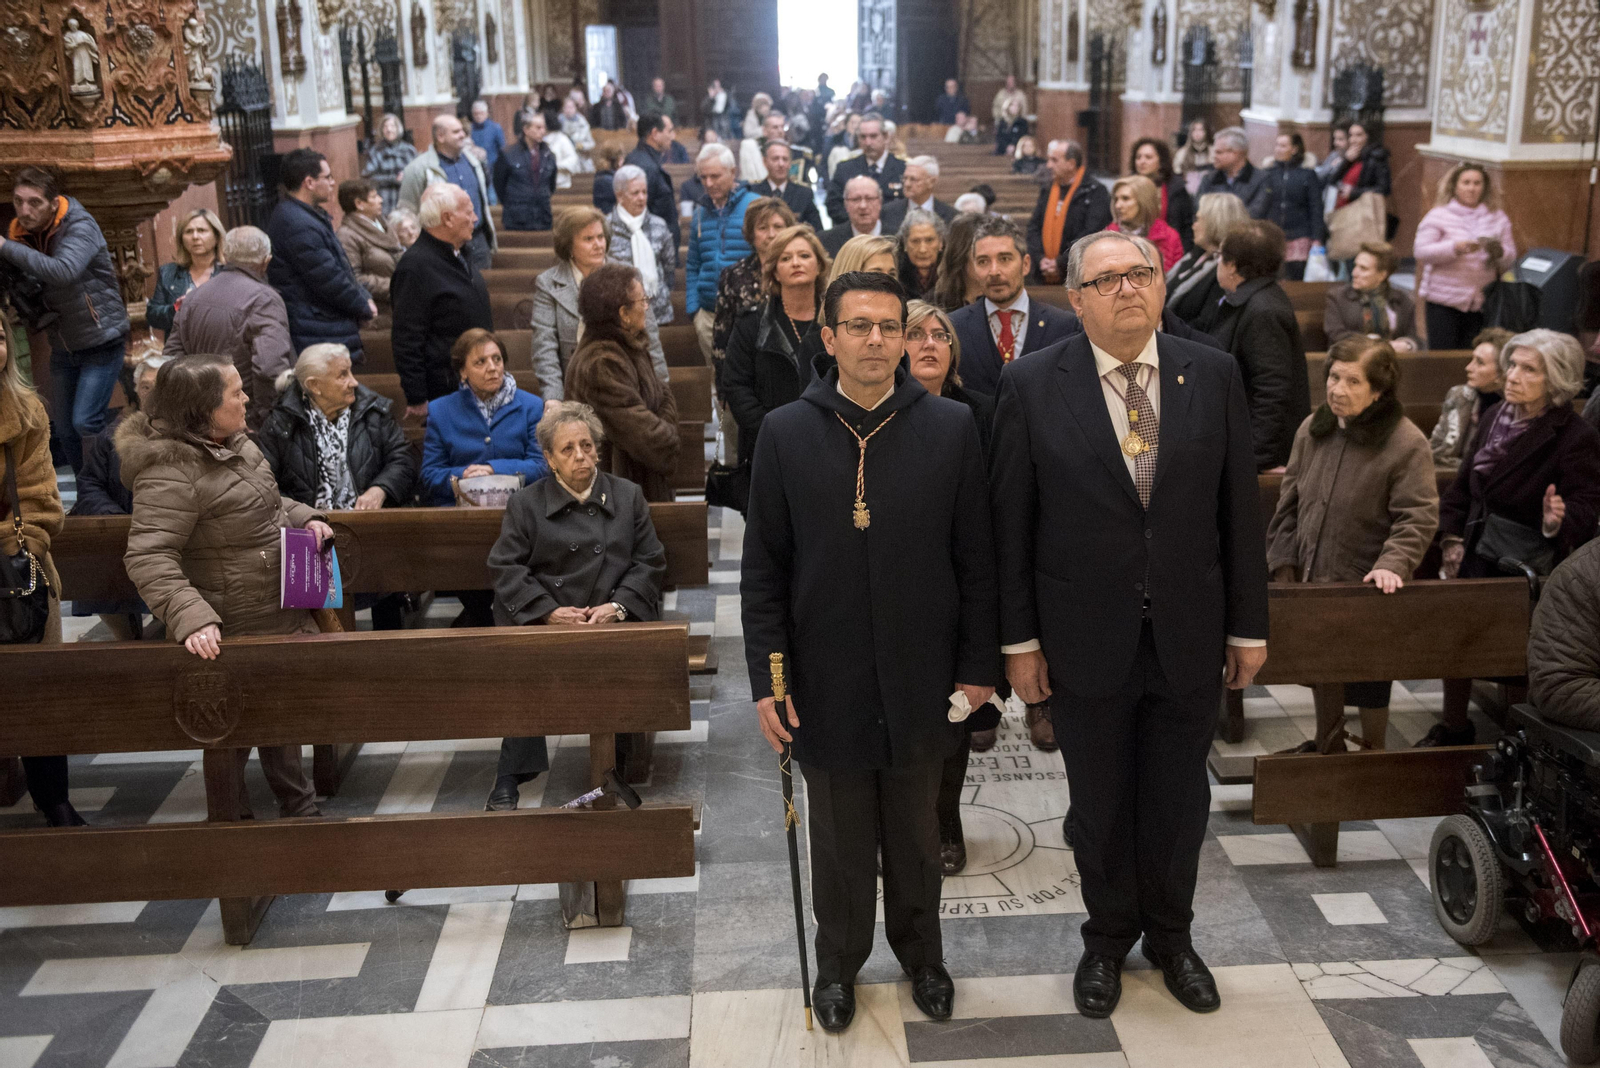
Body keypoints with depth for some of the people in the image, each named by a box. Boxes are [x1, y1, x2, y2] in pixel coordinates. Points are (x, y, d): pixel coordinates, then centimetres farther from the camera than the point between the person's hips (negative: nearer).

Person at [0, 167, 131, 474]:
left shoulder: (80, 226, -17)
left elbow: (63, 271, -36)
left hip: (101, 341, -7)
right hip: (63, 346, 7)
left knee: (86, 422, -15)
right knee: (65, 431, 11)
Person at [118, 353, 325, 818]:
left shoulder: (233, 443, 5)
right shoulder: (171, 469, -24)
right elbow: (148, 557, -30)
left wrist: (306, 518, 5)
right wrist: (191, 618, -40)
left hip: (282, 616, 9)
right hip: (232, 631, -9)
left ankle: (297, 804, 41)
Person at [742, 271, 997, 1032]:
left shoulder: (951, 429, -3)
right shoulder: (786, 434, -3)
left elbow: (975, 561, 0)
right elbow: (764, 570, -1)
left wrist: (978, 666, -1)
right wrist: (767, 680, -5)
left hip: (920, 681, 0)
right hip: (826, 682, 0)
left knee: (916, 833, 16)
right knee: (839, 837, 13)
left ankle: (921, 954, 39)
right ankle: (838, 962, 35)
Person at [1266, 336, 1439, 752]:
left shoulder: (1406, 442, -13)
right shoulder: (1312, 430, 3)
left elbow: (1418, 518, -15)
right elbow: (1289, 505, 9)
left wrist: (1393, 564, -28)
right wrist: (1283, 565, 4)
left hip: (1369, 592, -5)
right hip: (1314, 583, 5)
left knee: (1368, 684, 7)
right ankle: (1327, 747, 36)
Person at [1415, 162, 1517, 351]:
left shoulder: (1497, 218, 12)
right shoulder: (1438, 215, 1)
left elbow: (1511, 255, 11)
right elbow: (1421, 252, -7)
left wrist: (1499, 251, -12)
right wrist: (1455, 248, -21)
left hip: (1482, 302, 3)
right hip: (1444, 300, -3)